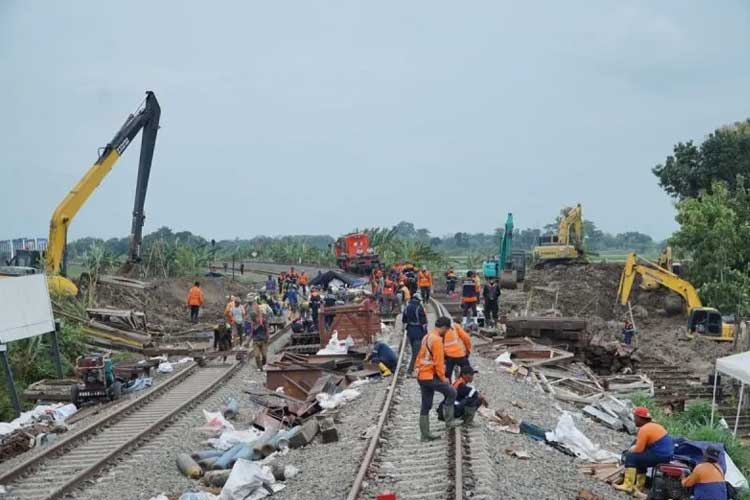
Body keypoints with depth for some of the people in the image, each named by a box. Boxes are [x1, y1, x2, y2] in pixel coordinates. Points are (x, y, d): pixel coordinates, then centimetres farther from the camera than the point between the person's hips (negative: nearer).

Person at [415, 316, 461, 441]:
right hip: (431, 376, -9)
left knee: (425, 406, 12)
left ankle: (425, 434, 14)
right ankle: (449, 421, 10)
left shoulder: (426, 337, 14)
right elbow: (438, 361, -19)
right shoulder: (437, 340, -16)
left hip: (422, 376, 9)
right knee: (451, 393, 7)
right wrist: (443, 378, -11)